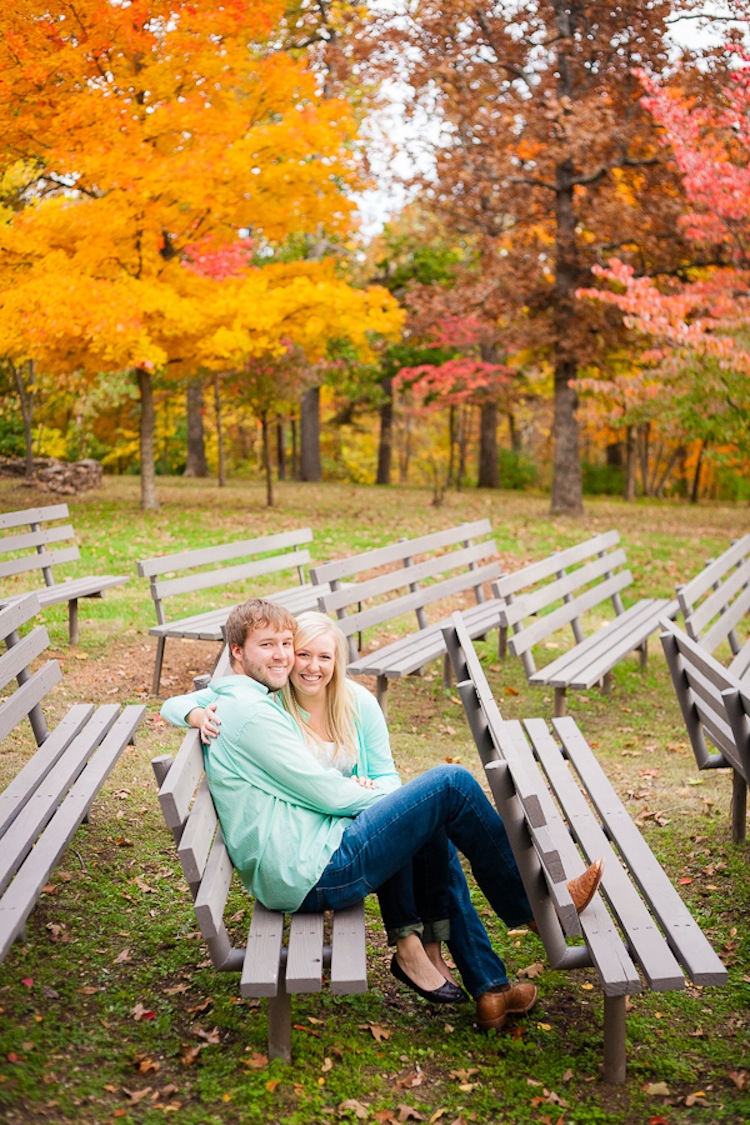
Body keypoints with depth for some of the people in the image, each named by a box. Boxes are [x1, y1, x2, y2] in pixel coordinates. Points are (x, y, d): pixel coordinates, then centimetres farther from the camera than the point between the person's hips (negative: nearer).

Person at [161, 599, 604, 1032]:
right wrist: (380, 795, 4)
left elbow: (174, 705, 36)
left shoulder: (222, 698, 15)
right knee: (451, 783, -11)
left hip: (286, 878, 12)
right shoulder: (252, 711, -16)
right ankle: (533, 904, 8)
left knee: (438, 842, 25)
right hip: (316, 871, -12)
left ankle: (489, 987, 25)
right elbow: (327, 793, -16)